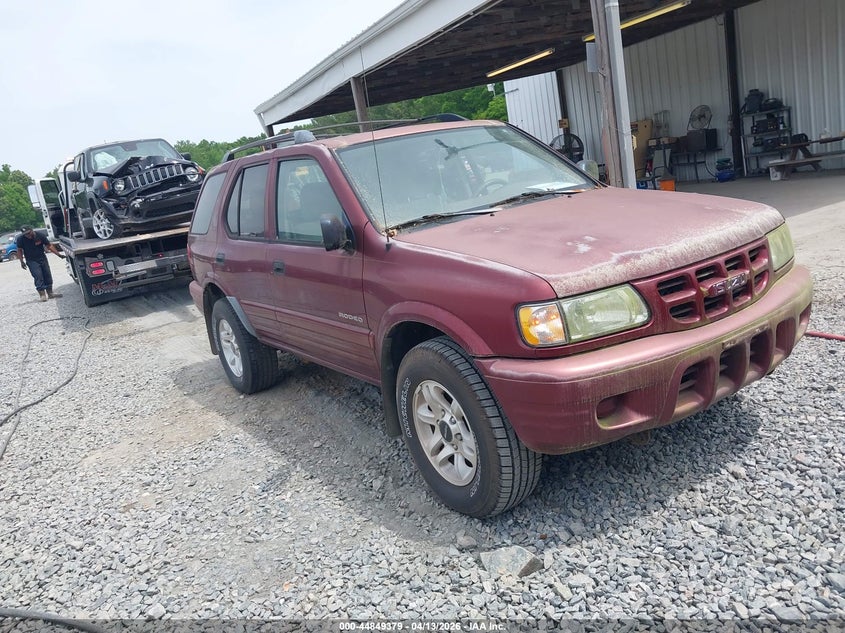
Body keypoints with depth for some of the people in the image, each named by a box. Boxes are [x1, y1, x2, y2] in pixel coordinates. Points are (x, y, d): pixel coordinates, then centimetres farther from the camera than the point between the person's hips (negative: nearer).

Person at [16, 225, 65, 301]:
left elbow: (49, 246, -6)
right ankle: (42, 294, -10)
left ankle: (50, 293, 14)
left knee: (47, 275, 4)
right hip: (31, 261, -3)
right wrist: (22, 262, -9)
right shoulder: (20, 239, -14)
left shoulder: (41, 235, -13)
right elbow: (19, 250, -2)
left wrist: (59, 254, -10)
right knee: (38, 276, -13)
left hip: (42, 258, 3)